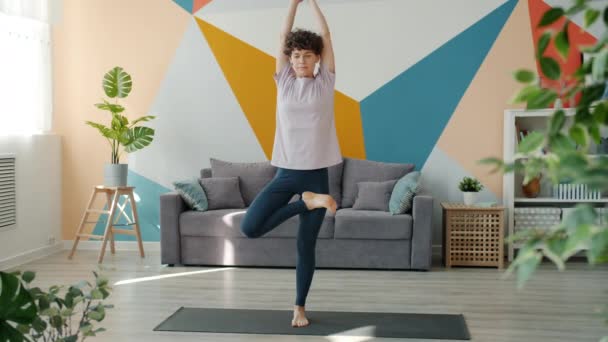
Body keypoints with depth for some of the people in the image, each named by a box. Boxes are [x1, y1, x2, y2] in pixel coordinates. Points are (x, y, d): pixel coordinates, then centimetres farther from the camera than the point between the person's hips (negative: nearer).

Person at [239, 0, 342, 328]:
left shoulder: (325, 83, 4)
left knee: (305, 246, 3)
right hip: (286, 172, 2)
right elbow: (283, 37, 5)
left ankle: (300, 307, 20)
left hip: (316, 174, -1)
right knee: (250, 227, -14)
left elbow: (326, 36, 4)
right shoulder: (284, 82, 7)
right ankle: (306, 202, 2)